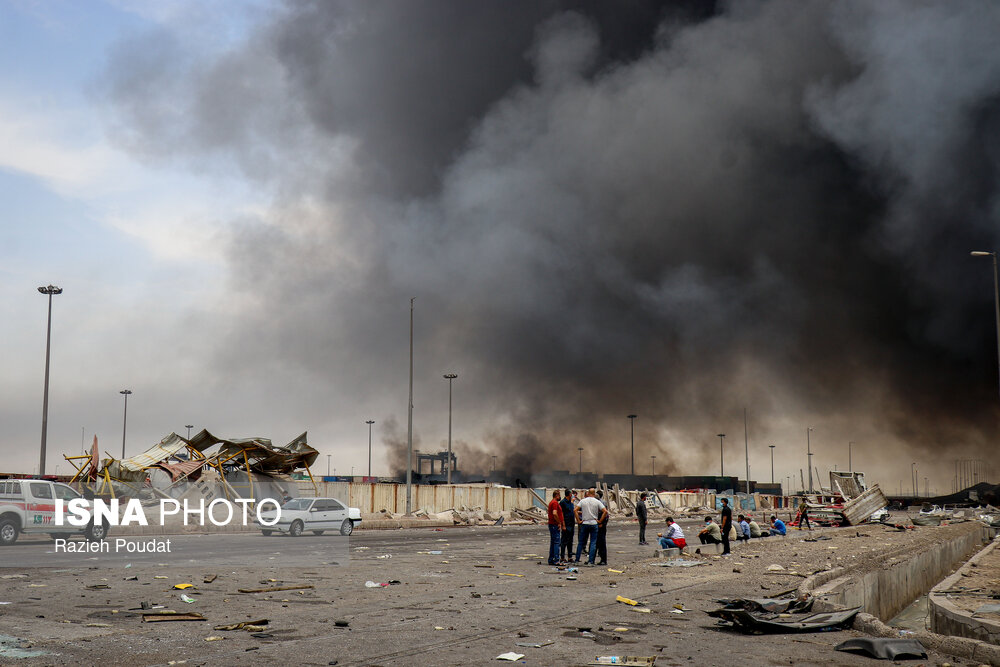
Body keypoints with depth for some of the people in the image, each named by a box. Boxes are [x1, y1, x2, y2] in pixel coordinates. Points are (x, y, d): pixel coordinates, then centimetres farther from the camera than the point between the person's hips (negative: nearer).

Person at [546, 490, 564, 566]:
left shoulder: (551, 502, 18)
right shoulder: (555, 503, -15)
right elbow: (554, 513, -27)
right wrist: (559, 522, -17)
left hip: (551, 524, 10)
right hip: (555, 525, -10)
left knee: (552, 542, 13)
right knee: (556, 542, -10)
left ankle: (551, 560, 16)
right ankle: (556, 561, -12)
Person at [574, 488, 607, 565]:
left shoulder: (583, 501, 1)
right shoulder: (597, 502, -2)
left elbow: (575, 510, -6)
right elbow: (605, 511, -9)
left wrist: (578, 520, -1)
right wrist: (600, 520, -2)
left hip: (584, 523, 1)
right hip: (594, 523, -1)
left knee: (581, 542, 10)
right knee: (593, 543, 3)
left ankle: (577, 559, 12)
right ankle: (590, 561, -3)